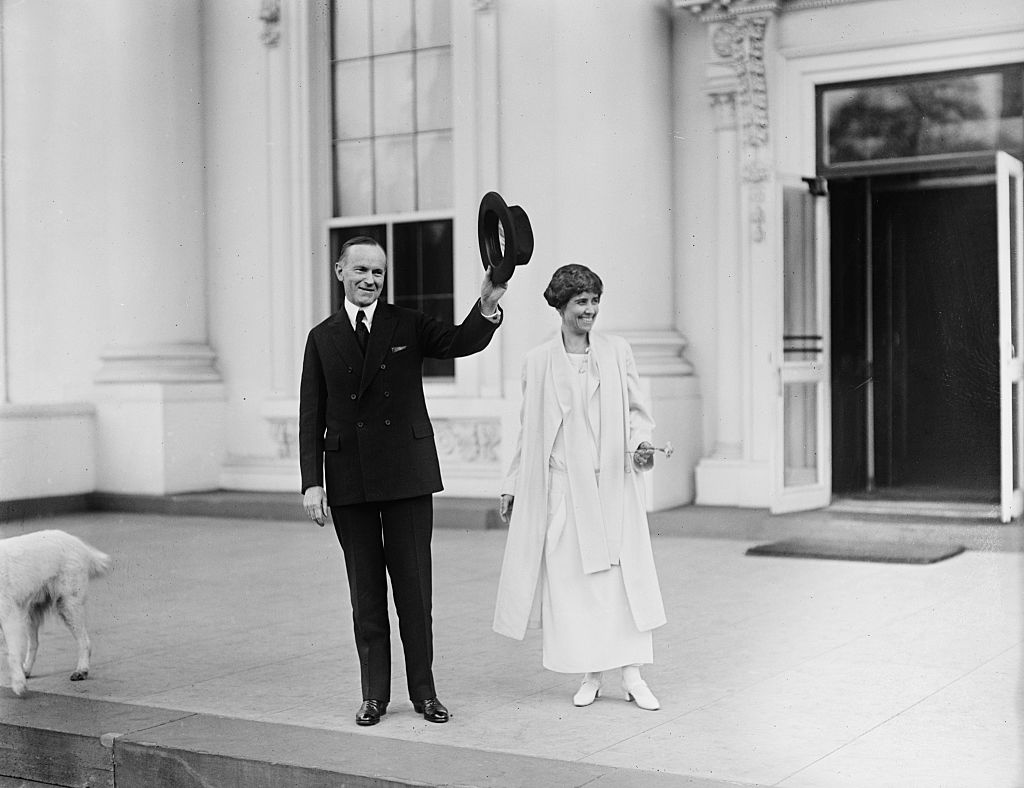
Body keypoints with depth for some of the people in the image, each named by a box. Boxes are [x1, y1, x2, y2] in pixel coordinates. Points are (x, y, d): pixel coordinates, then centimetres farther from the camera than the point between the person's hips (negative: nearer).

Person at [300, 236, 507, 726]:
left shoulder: (408, 326, 5)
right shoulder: (322, 338, 8)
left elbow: (462, 342, -12)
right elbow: (311, 416, 6)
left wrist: (487, 307, -33)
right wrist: (312, 482, -3)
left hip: (406, 474, -1)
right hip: (348, 481, 1)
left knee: (414, 586, 2)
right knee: (365, 591, 8)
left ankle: (423, 691, 14)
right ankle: (374, 695, 17)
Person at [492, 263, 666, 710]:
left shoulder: (616, 351, 5)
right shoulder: (538, 362, 5)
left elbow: (636, 411, 9)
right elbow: (530, 429, 12)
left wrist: (640, 443, -12)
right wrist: (513, 485, 12)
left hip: (611, 481, 0)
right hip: (561, 485, 0)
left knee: (625, 574, -3)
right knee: (570, 579, 1)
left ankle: (632, 675, 3)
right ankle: (590, 675, 12)